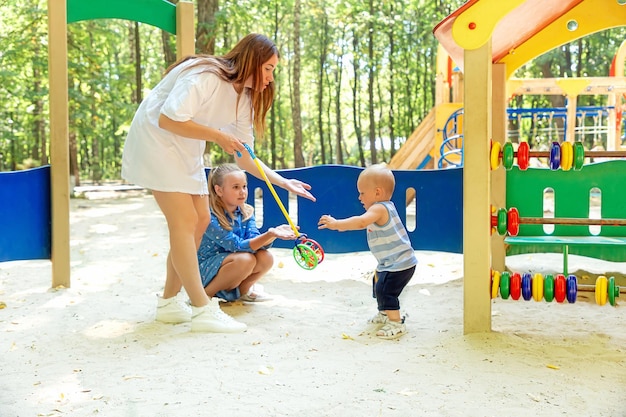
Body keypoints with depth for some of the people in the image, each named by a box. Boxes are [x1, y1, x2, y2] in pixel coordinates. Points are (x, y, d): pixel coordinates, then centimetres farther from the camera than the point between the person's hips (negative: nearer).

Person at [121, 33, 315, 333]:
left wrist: (284, 182, -5)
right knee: (185, 220, -14)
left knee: (200, 220, 7)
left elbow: (245, 158, 4)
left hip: (186, 151, 10)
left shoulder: (244, 100, 3)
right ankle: (203, 310, -12)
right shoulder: (205, 77, -24)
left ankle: (169, 302, 17)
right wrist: (218, 136, -26)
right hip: (156, 139, -9)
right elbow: (168, 120, -30)